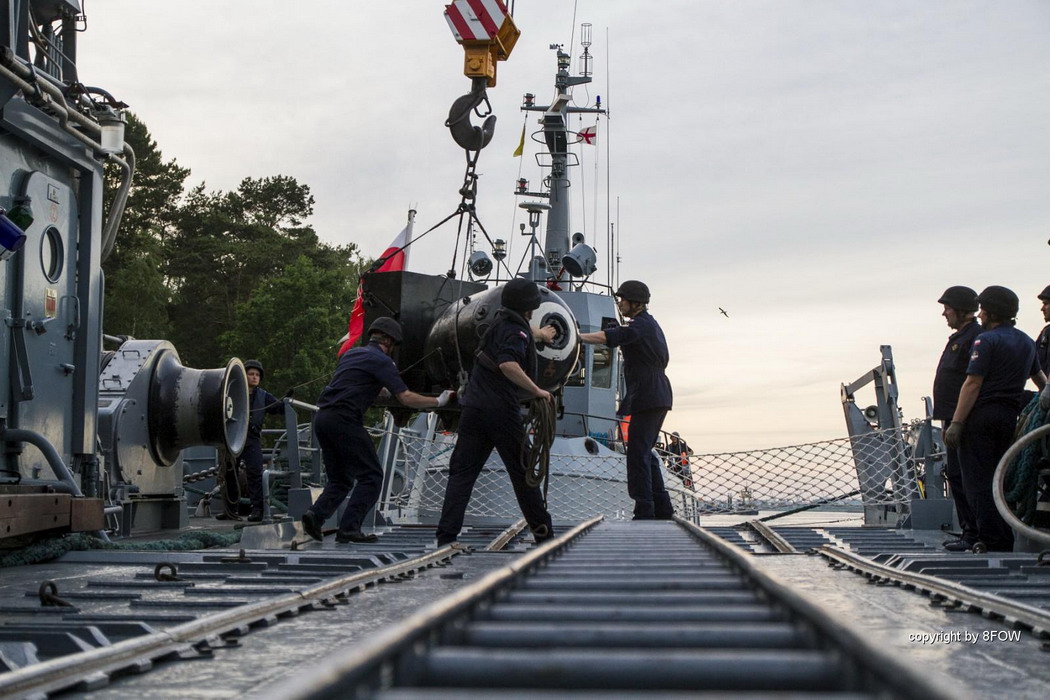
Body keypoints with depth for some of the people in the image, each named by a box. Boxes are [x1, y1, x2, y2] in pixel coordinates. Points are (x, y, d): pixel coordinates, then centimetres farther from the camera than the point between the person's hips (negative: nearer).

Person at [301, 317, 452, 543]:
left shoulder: (351, 353, 23)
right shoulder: (381, 360, -1)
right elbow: (406, 398, -5)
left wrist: (380, 389, 56)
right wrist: (438, 402, 8)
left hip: (322, 418, 8)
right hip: (344, 419, -8)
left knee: (340, 480, 16)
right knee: (370, 475, 0)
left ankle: (316, 513, -6)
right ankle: (349, 528, -7)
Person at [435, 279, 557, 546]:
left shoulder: (501, 322, 17)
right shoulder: (517, 332, -9)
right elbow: (508, 365, -29)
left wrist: (539, 334, 64)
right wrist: (537, 391, -19)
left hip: (474, 409, 7)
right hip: (502, 413, -7)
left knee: (461, 472, 1)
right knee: (522, 473, 7)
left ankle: (446, 536, -7)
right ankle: (543, 532, 17)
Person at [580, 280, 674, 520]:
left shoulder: (640, 326, -13)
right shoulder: (651, 324, 19)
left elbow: (609, 337, -28)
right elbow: (664, 358, 26)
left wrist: (577, 336, -34)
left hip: (647, 399, -11)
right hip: (659, 396, 11)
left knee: (638, 453, -10)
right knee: (646, 452, 15)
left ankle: (644, 510, -11)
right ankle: (662, 508, 18)